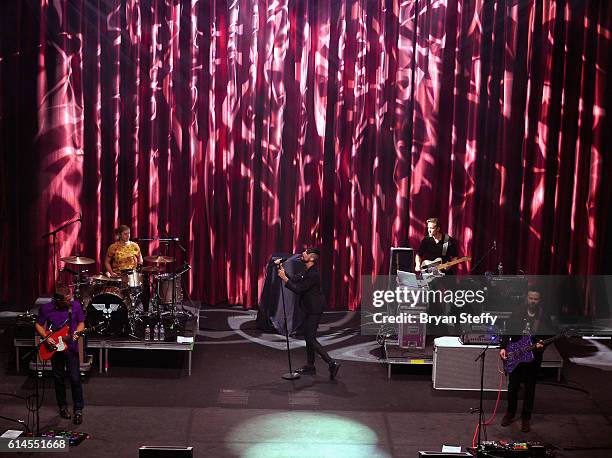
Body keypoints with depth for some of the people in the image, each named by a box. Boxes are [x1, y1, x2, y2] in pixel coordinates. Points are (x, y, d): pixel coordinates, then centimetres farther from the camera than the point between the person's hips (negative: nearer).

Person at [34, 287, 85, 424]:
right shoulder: (46, 309, -8)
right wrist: (46, 337, -10)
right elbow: (38, 325, 5)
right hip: (54, 348, 1)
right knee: (59, 378, 10)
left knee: (75, 379, -7)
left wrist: (77, 332, -14)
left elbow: (81, 323, 6)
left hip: (71, 347, -1)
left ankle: (78, 410, 2)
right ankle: (63, 406, 28)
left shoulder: (75, 306, -6)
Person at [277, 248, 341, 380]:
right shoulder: (307, 272, 11)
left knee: (311, 339, -10)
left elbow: (298, 290, -23)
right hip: (310, 310, 10)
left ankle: (332, 363, -13)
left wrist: (284, 278, -19)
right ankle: (310, 367, 24)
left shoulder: (313, 274, -22)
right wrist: (282, 270, 2)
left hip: (314, 311, -10)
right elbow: (293, 281, 11)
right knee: (308, 337, 15)